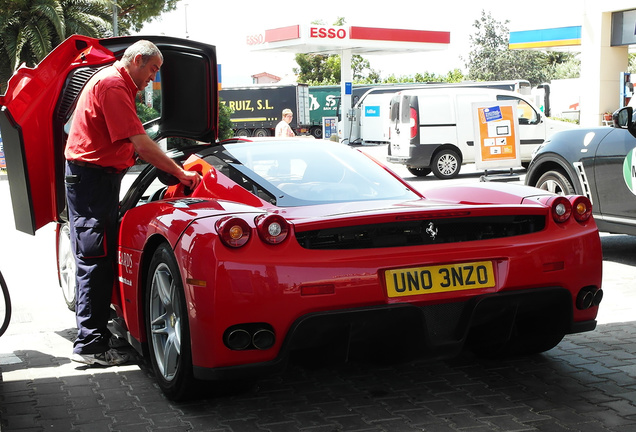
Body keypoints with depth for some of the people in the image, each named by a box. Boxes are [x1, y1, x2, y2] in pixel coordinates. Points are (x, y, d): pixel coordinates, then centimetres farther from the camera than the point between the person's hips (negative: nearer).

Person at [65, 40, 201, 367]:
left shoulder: (112, 81, 19)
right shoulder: (113, 86, -16)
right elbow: (142, 146, -22)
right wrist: (181, 174, -17)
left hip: (97, 177, 11)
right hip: (92, 177, -11)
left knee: (95, 259, 14)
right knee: (95, 259, -9)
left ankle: (94, 335, 22)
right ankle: (90, 345, -5)